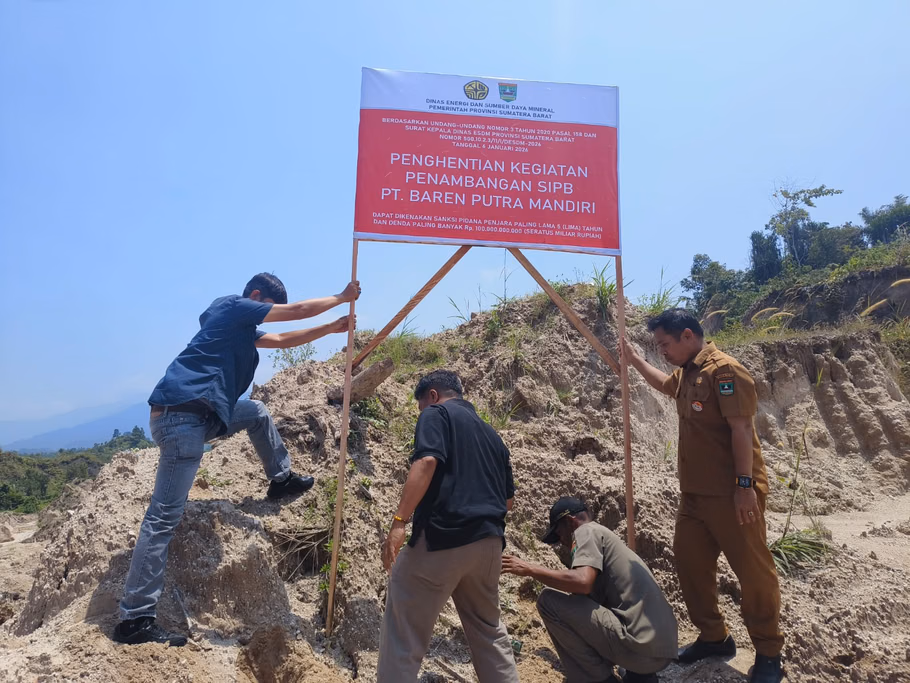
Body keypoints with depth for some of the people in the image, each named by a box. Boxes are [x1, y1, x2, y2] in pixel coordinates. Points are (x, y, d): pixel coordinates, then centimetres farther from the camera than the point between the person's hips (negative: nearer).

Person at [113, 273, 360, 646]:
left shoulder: (243, 328, 24)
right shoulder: (232, 306, -1)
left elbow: (283, 340, 32)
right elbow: (298, 310, 0)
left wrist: (332, 328, 28)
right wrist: (342, 297, 12)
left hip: (200, 414, 10)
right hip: (182, 414, -10)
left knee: (257, 413, 26)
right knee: (165, 516, -10)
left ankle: (281, 479, 36)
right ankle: (134, 619, -6)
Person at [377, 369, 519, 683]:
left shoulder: (436, 414, 2)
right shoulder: (491, 433, 22)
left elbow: (426, 462, -17)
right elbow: (508, 499, 23)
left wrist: (399, 521, -20)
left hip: (443, 536, -7)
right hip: (489, 541, 7)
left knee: (404, 630, 0)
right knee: (489, 629, 22)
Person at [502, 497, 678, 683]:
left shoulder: (587, 531, -2)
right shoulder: (606, 536, 25)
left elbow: (582, 581, -21)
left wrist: (530, 569, -11)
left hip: (639, 645, -10)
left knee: (549, 600, -8)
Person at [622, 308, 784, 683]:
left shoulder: (723, 370, -16)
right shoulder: (685, 373, 12)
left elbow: (741, 429, -20)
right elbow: (665, 385, 37)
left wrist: (745, 484, -22)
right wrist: (635, 360, 34)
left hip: (731, 494, -9)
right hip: (695, 493, 10)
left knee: (752, 570, 3)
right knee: (689, 562, 14)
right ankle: (713, 637, 29)